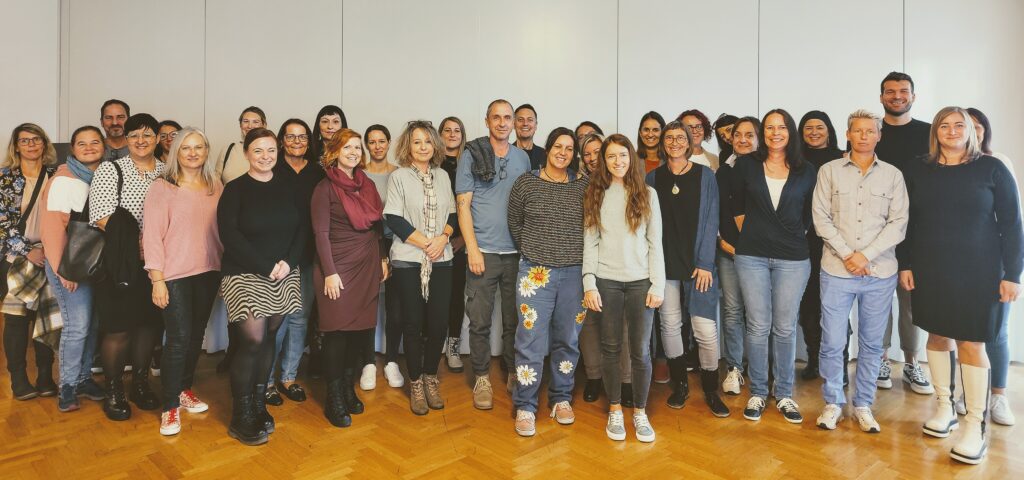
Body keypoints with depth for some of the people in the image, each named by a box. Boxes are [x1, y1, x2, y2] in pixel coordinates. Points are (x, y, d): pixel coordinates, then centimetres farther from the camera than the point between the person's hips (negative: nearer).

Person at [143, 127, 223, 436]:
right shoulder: (162, 188, -6)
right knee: (179, 337, -5)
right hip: (175, 275, -4)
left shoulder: (216, 187, 7)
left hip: (208, 272, 5)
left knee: (197, 334, 14)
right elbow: (152, 235, -9)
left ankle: (185, 389, 32)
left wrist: (225, 266, 5)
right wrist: (157, 279, -13)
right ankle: (170, 407, 9)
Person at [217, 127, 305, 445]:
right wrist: (266, 266, -16)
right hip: (245, 277, -4)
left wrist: (288, 262, -11)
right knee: (252, 340, -8)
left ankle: (259, 405, 22)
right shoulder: (235, 189, -4)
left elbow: (302, 228, 4)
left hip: (284, 276, 4)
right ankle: (240, 418, 6)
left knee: (268, 338, 8)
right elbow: (229, 235, -11)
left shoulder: (288, 187, 7)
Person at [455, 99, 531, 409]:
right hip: (483, 251, -3)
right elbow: (463, 205, -3)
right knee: (480, 320, 2)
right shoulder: (472, 155, 1)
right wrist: (472, 249, -11)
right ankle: (482, 379, 15)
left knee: (514, 318, 10)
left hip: (517, 251, 3)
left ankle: (514, 373, 24)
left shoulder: (523, 158, 11)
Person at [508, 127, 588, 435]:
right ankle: (525, 407, 12)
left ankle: (561, 399, 29)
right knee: (530, 341, -2)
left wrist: (576, 254, 7)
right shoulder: (525, 183, 1)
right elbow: (514, 224, 10)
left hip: (575, 273, 2)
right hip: (536, 272, -2)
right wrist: (532, 251, 9)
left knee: (567, 340, 12)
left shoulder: (584, 186, 3)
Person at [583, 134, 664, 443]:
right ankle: (614, 411, 23)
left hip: (640, 281, 0)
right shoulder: (596, 195, 6)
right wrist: (589, 284, -5)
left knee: (641, 351, 2)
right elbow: (590, 243, 3)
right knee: (610, 348, 8)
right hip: (606, 281, 1)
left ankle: (640, 412, 20)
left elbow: (655, 243, 3)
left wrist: (658, 285, -4)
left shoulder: (647, 194, 5)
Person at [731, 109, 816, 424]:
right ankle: (757, 393, 17)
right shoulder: (746, 165, 3)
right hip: (752, 256, -1)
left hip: (792, 258, 1)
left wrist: (794, 239, 9)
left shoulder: (806, 172, 5)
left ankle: (784, 395, 21)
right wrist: (751, 236, 10)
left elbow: (808, 216, 13)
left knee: (785, 327, 6)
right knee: (758, 326, 3)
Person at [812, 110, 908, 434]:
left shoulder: (893, 175, 6)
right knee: (832, 342, 2)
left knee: (872, 344, 9)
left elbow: (898, 223, -1)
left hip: (880, 273, 1)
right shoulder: (829, 171, 4)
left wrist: (866, 255, -12)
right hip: (836, 271, -1)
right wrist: (846, 255, -10)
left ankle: (863, 405, 24)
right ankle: (833, 403, 19)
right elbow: (821, 218, -2)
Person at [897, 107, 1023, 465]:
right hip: (929, 270, 2)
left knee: (971, 343, 0)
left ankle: (976, 425, 8)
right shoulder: (916, 170, 4)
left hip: (978, 272, -2)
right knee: (938, 336, 10)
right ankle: (944, 407, 24)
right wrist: (905, 264, 1)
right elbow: (906, 221, 6)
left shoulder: (992, 169, -2)